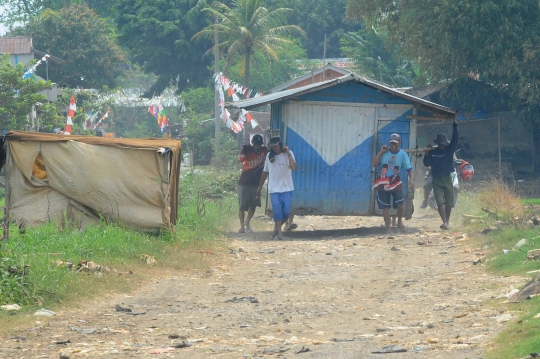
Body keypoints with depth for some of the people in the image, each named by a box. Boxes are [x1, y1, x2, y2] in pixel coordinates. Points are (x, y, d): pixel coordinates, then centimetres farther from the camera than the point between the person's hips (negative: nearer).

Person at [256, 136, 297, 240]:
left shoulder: (288, 154, -5)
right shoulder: (269, 156, 6)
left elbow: (293, 167, -24)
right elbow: (265, 172, 17)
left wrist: (289, 154, -21)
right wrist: (260, 187, 20)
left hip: (287, 189, -2)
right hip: (274, 189, 2)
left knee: (286, 212, -5)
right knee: (277, 211, -7)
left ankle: (277, 228, 18)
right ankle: (279, 233, -2)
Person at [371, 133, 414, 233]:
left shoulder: (403, 155, -3)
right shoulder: (384, 153, -1)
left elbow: (409, 169, -8)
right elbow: (373, 164, -9)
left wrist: (411, 180, -25)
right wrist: (381, 152, -13)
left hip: (395, 183, -1)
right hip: (382, 184, 1)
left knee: (400, 204, -14)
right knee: (385, 207, 1)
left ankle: (400, 222, 14)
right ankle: (388, 228, 8)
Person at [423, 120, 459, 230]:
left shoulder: (449, 150, 2)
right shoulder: (432, 152, 4)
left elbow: (455, 138, -7)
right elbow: (427, 164, 4)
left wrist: (455, 125, -15)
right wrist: (427, 153, -9)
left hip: (447, 179, 0)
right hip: (436, 180, 0)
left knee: (449, 202, 6)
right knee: (440, 202, -12)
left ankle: (447, 222, 22)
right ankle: (444, 222, -20)